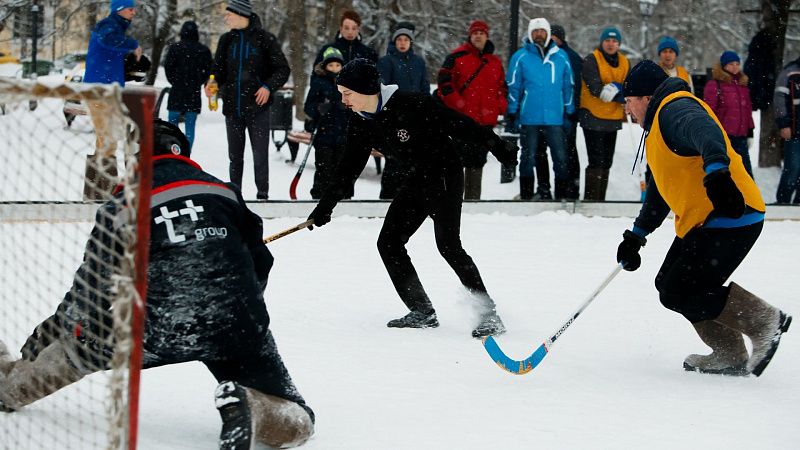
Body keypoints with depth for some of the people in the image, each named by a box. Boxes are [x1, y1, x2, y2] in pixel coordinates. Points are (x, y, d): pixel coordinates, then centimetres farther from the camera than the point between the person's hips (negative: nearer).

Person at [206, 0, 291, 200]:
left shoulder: (264, 38, -4)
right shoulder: (227, 40, 9)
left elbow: (282, 69, -1)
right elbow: (219, 69, 13)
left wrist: (268, 87, -16)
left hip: (257, 106, -4)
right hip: (232, 107, 4)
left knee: (260, 155, -1)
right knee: (235, 155, 10)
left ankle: (262, 194, 7)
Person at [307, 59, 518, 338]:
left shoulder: (409, 105, -24)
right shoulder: (360, 123, -2)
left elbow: (457, 123, -20)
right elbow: (350, 166, 9)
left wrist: (499, 147, -17)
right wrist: (326, 205, 7)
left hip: (446, 175, -8)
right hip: (417, 181, 8)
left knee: (448, 245, -19)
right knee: (389, 243, 3)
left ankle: (489, 314, -14)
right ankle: (422, 313, 12)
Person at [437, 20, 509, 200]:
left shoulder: (495, 62, 16)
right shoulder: (458, 57, 0)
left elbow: (502, 87, 22)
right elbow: (444, 80, -6)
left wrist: (500, 106, 6)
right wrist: (456, 102, -13)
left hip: (486, 120, 5)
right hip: (461, 118, -5)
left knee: (477, 160, 9)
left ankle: (473, 197, 15)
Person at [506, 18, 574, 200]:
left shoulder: (561, 57, 6)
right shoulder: (521, 57, 1)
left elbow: (568, 86, 12)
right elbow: (513, 87, 2)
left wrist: (570, 113, 9)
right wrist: (512, 115, -2)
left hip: (555, 118, 1)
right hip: (529, 118, -1)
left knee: (561, 158, 1)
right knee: (528, 158, 6)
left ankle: (562, 196, 8)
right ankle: (526, 196, 12)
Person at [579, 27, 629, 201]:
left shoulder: (624, 63, 12)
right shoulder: (591, 60, -7)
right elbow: (595, 89, -17)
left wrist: (610, 90, -12)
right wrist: (618, 92, -14)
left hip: (613, 119, 7)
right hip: (594, 117, -7)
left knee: (606, 162, 12)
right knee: (596, 162, -12)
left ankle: (600, 199, 19)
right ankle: (591, 199, -10)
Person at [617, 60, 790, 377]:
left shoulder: (675, 109, -12)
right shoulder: (658, 126, 24)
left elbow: (705, 130, -37)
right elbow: (660, 189, 35)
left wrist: (716, 169, -56)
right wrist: (637, 235, 39)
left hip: (729, 217, -11)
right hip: (699, 223, 11)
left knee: (679, 294, -12)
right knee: (668, 285, 13)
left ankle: (766, 321, -3)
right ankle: (730, 357, 16)